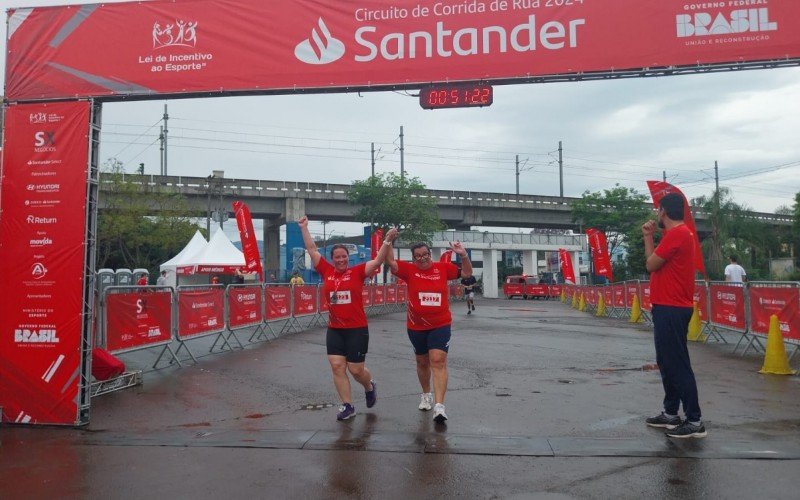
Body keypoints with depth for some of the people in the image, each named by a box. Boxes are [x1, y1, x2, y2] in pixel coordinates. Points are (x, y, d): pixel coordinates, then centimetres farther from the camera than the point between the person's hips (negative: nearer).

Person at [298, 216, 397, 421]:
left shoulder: (357, 272, -4)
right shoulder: (326, 271, 4)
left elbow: (378, 260, -10)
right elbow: (312, 250, 8)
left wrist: (388, 240, -22)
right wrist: (304, 228, 9)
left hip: (357, 329, -3)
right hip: (334, 330, 3)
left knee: (356, 369, 4)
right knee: (337, 366, 0)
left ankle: (369, 387, 37)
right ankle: (347, 406, 13)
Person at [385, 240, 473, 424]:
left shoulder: (443, 268, -1)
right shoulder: (410, 270, -3)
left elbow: (466, 273, 6)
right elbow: (390, 262, -13)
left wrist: (463, 255, -10)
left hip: (440, 325, -2)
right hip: (416, 327, 2)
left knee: (438, 362, -14)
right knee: (422, 362, 19)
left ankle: (439, 406, -16)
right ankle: (426, 395, 42)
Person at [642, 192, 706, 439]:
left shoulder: (676, 234, -15)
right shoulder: (678, 233, 18)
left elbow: (650, 265, -13)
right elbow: (655, 263, 17)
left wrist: (648, 237, 2)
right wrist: (649, 236, 13)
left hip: (671, 309, -11)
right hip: (669, 308, 11)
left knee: (678, 364, -8)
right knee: (667, 362, 15)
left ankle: (694, 421, -4)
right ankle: (671, 413, 22)